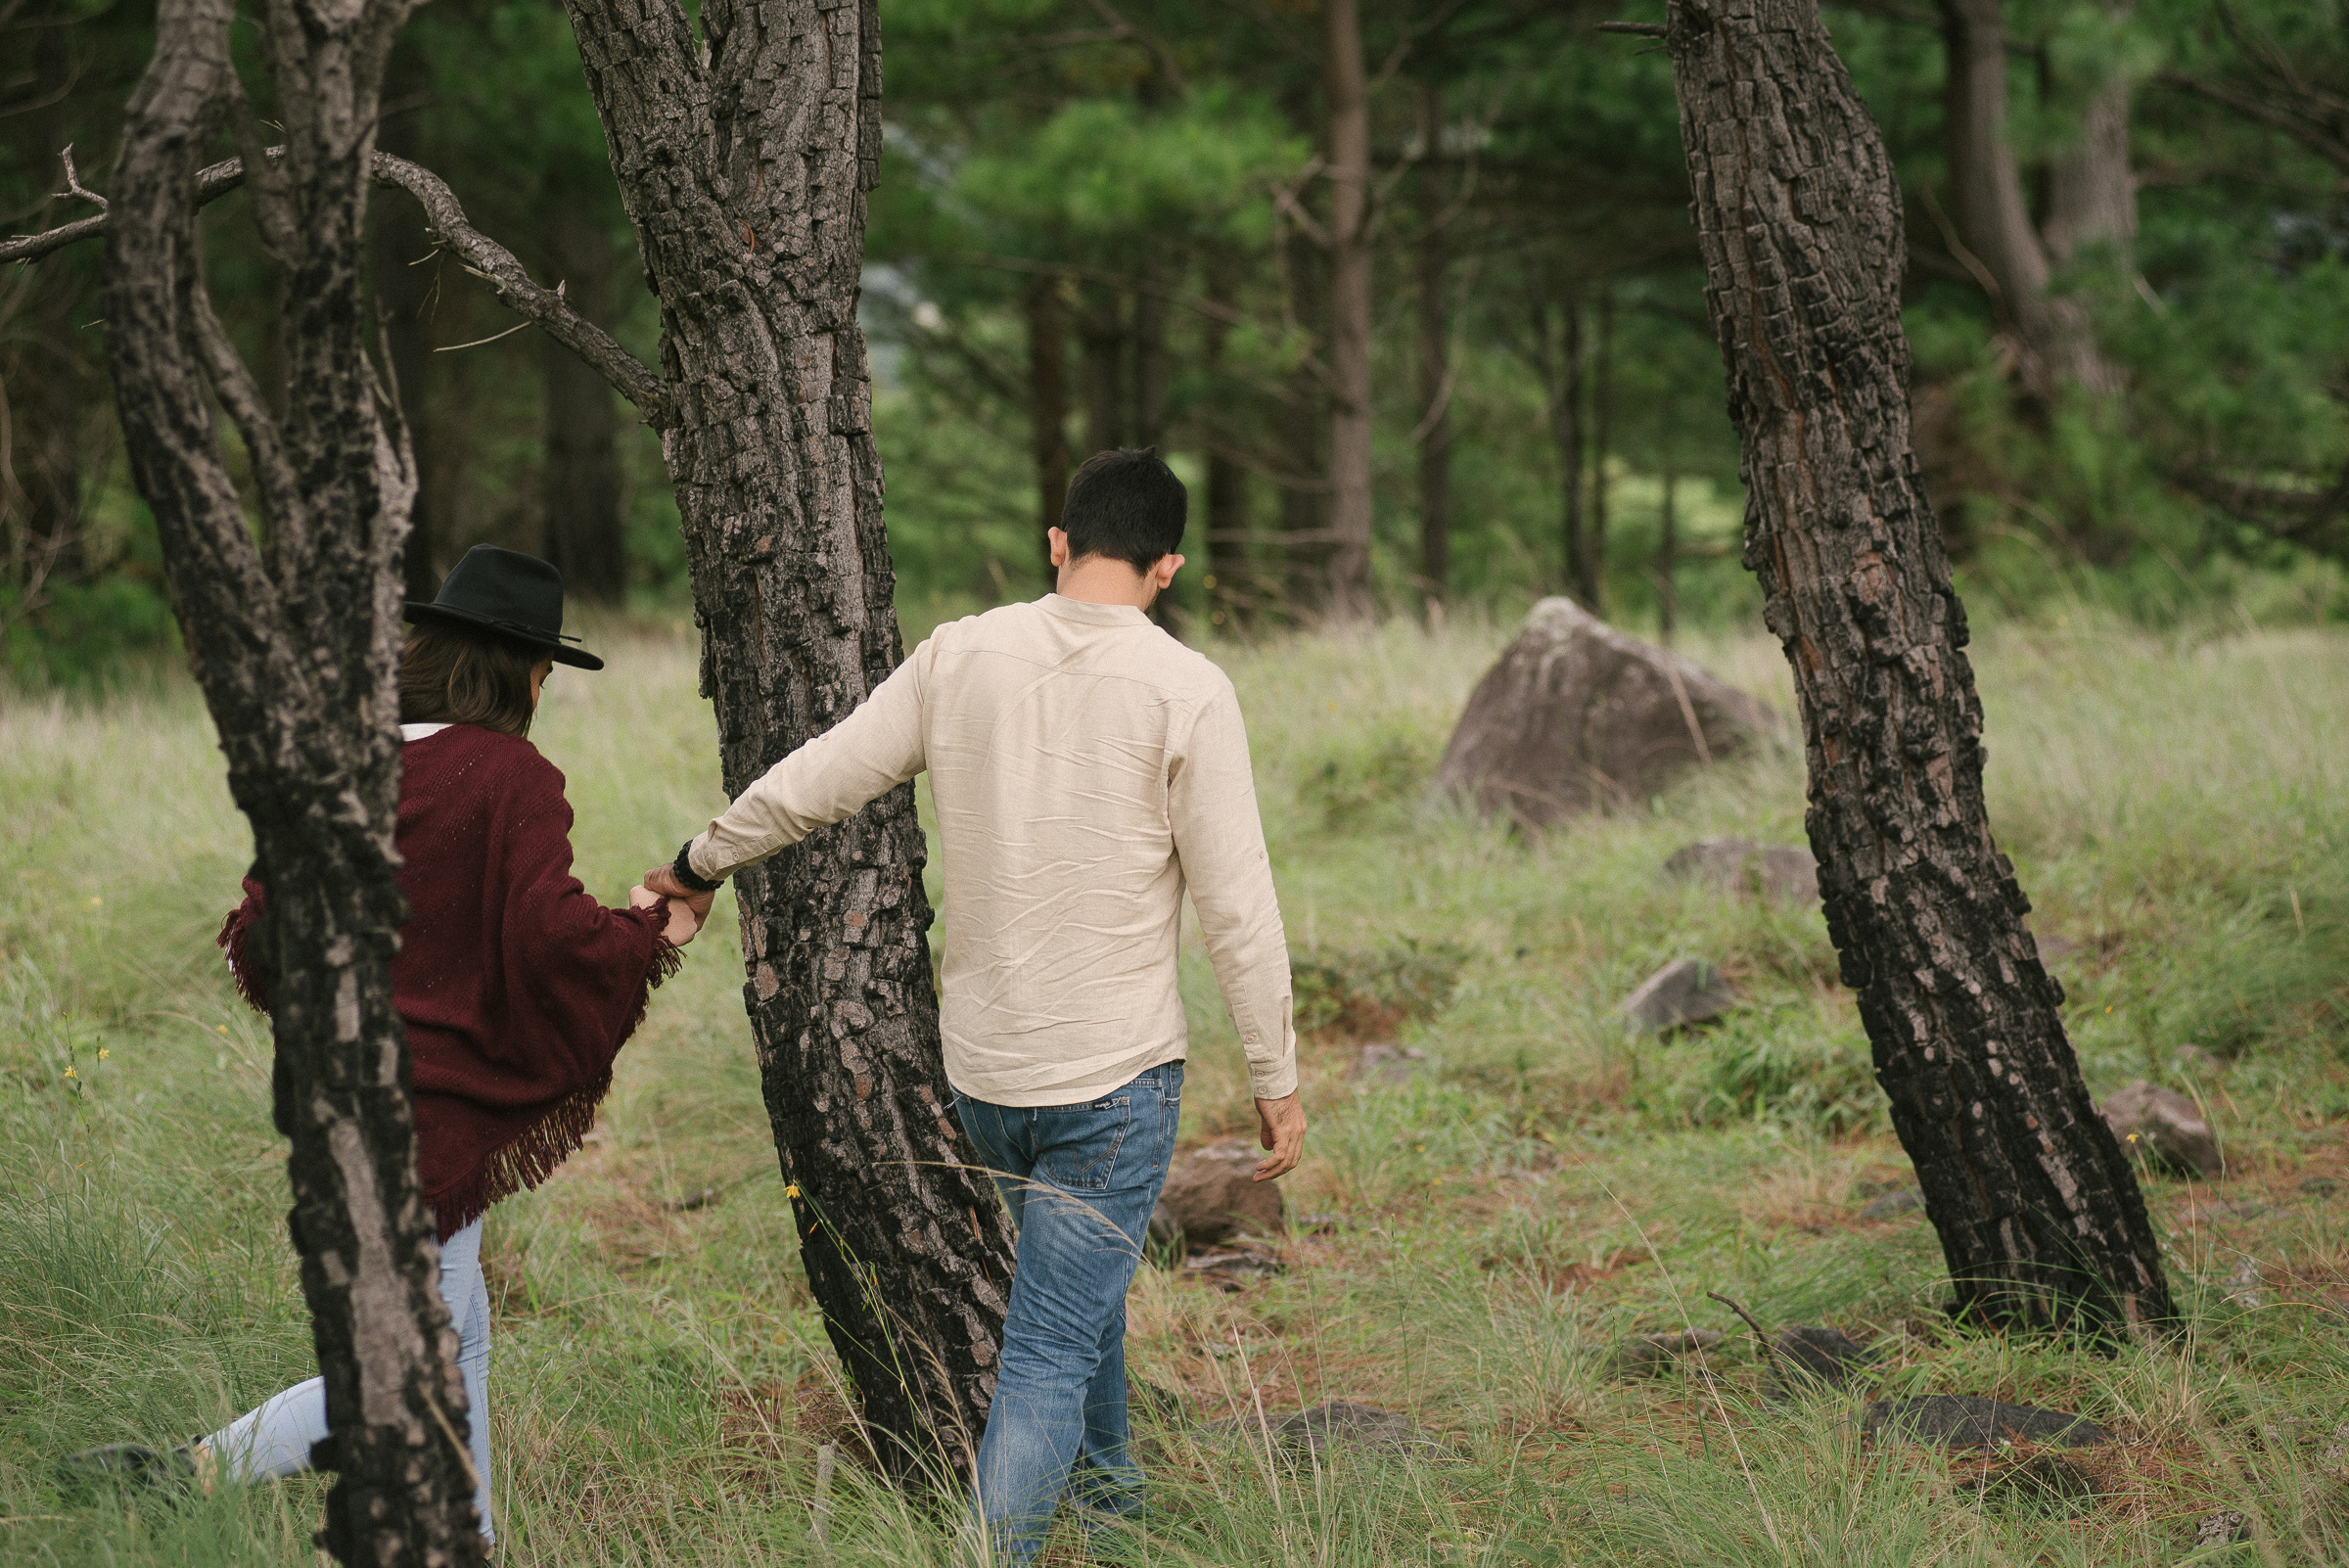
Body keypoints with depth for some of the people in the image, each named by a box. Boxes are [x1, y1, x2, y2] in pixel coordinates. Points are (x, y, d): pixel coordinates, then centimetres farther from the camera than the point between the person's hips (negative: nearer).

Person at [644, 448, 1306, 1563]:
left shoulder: (959, 657, -2)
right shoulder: (1186, 692, -12)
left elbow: (811, 783, 5)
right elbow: (1237, 906, -11)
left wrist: (700, 864, 22)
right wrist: (1275, 1080, -2)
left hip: (980, 1068, 5)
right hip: (1115, 1073, -5)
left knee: (1079, 1272, 28)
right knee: (1050, 1349, -3)